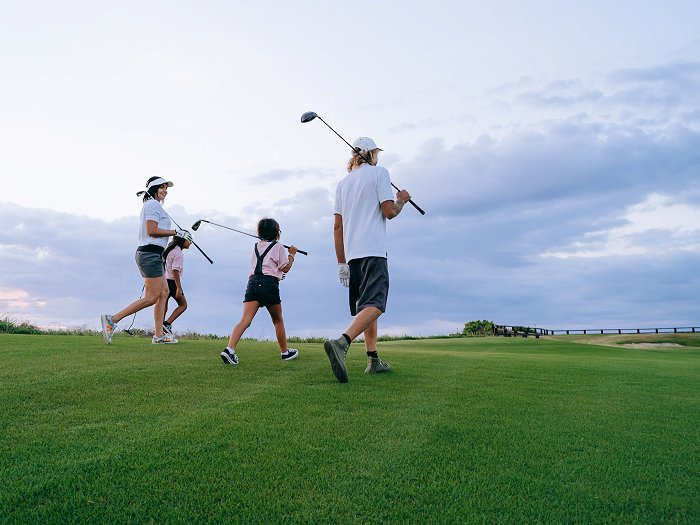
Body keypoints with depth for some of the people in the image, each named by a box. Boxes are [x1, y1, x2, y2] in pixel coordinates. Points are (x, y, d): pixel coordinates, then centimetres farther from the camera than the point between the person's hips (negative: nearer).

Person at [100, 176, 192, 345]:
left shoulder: (152, 205, 23)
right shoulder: (153, 204, -8)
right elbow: (151, 230, -18)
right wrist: (176, 232, -14)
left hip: (152, 255, 11)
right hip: (151, 253, -11)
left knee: (164, 293, 8)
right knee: (151, 298, -10)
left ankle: (158, 335, 9)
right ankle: (112, 319, -9)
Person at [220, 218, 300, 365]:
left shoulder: (256, 246, 22)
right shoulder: (278, 247, 6)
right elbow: (285, 268, 6)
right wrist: (292, 254, 20)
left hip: (253, 282, 4)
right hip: (269, 283, -4)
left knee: (245, 320, -9)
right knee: (278, 321, 14)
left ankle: (230, 349, -28)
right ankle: (285, 352, 26)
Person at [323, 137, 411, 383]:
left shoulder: (343, 183, 19)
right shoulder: (378, 172, 3)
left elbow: (337, 226, 15)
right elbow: (389, 211, -6)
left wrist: (341, 263, 17)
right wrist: (401, 200, 16)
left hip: (352, 254, 7)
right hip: (373, 251, -7)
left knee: (366, 306, 14)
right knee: (374, 305, -17)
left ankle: (373, 360, 14)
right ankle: (341, 342, -38)